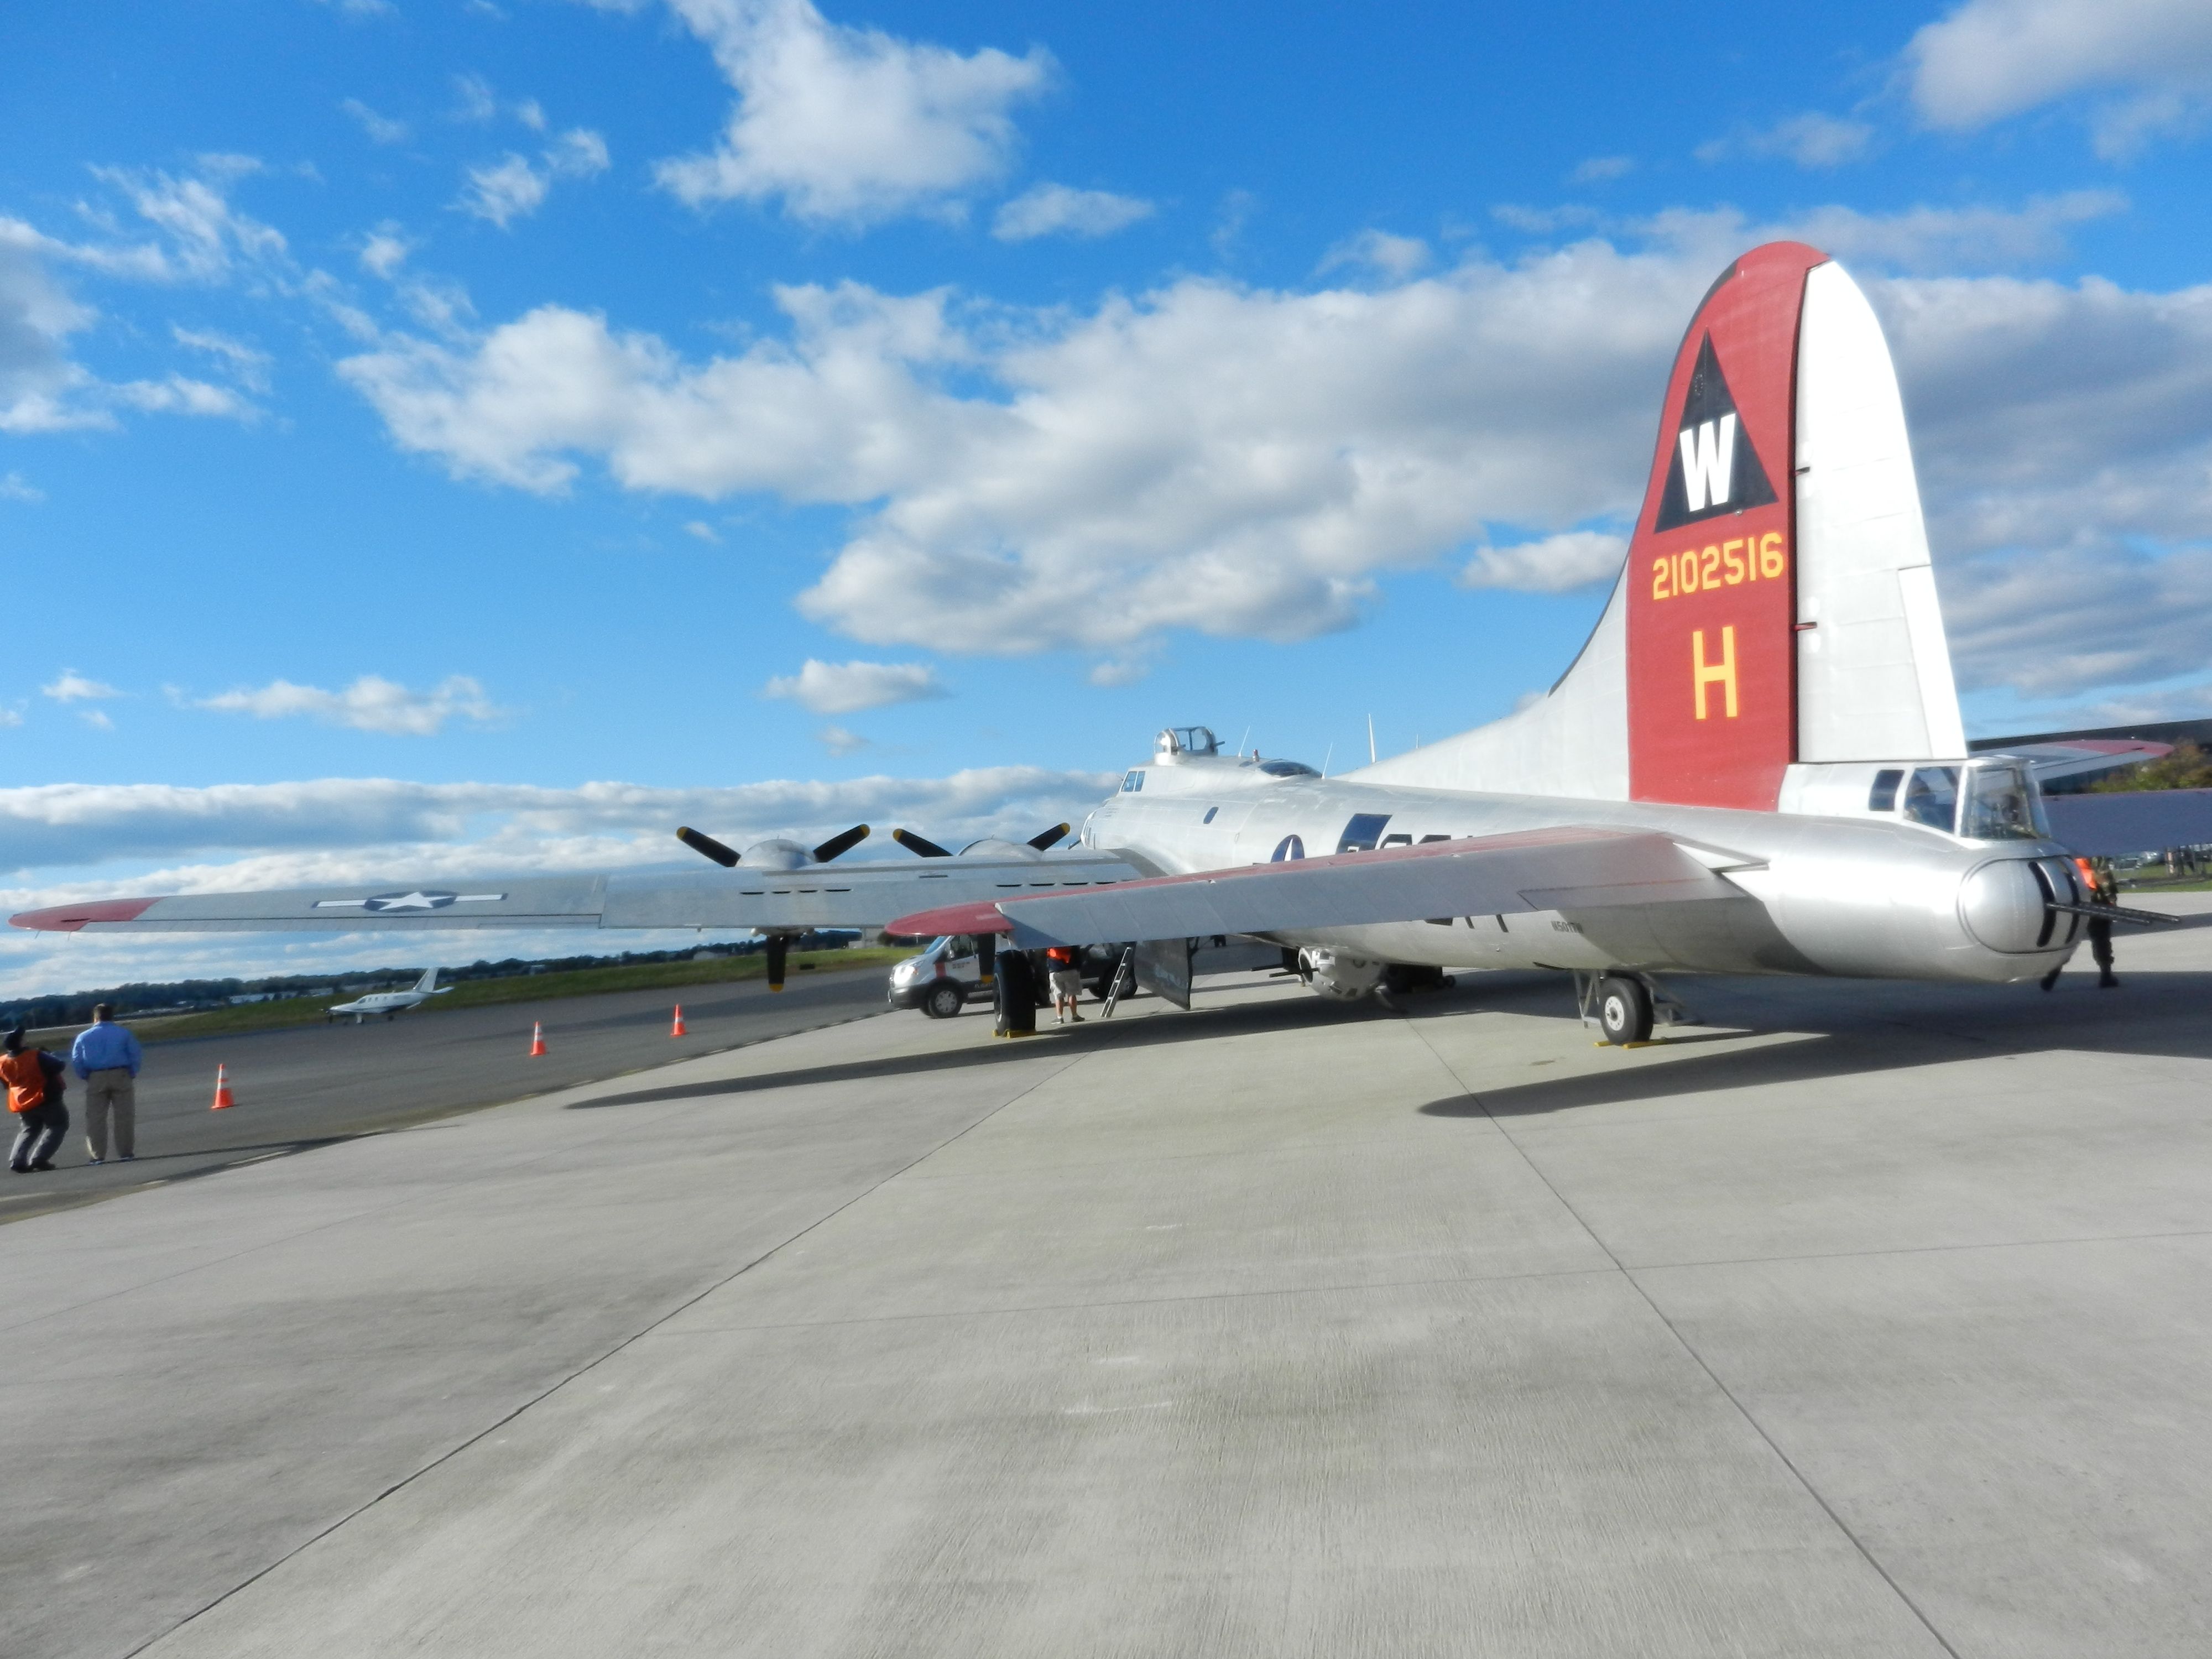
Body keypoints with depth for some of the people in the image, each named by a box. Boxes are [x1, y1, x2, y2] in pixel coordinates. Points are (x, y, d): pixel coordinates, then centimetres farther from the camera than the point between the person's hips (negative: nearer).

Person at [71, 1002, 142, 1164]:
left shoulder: (84, 1037, 6)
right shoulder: (124, 1033, 3)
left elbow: (76, 1061, 0)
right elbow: (135, 1056, -2)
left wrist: (87, 1078, 8)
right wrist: (132, 1075, 6)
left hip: (96, 1079, 1)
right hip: (121, 1076, -1)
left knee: (95, 1119, 7)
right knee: (124, 1116, 4)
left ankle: (98, 1156, 6)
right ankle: (125, 1153, 3)